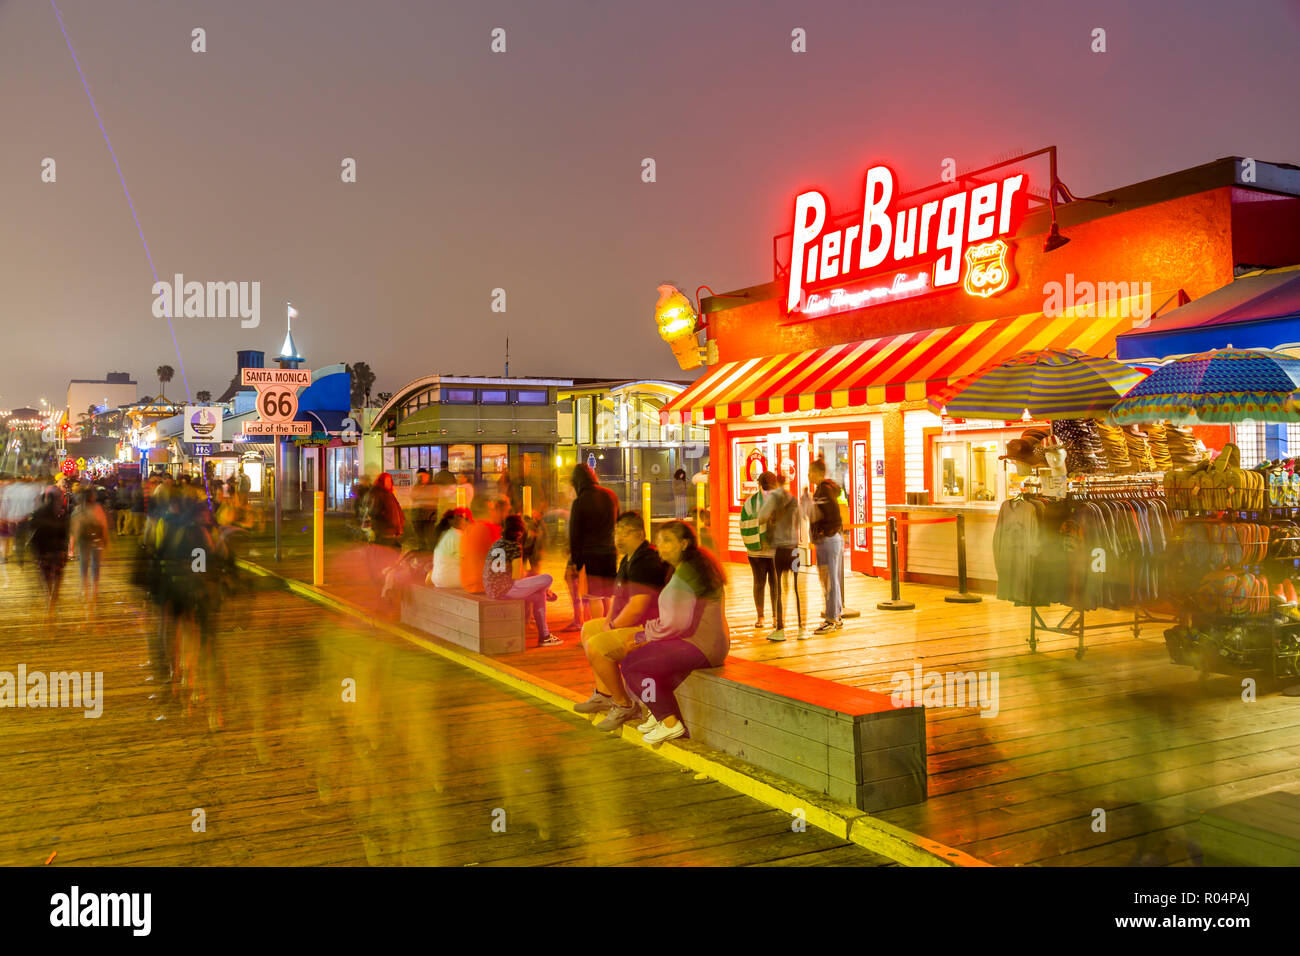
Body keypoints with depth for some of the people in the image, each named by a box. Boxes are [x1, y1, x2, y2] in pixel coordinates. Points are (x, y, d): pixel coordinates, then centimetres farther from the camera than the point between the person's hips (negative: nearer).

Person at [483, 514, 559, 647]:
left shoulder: (496, 544, 16)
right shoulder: (515, 547, -7)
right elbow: (517, 576, -10)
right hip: (506, 588, -9)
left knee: (539, 596, 23)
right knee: (547, 579, 0)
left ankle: (544, 636, 25)